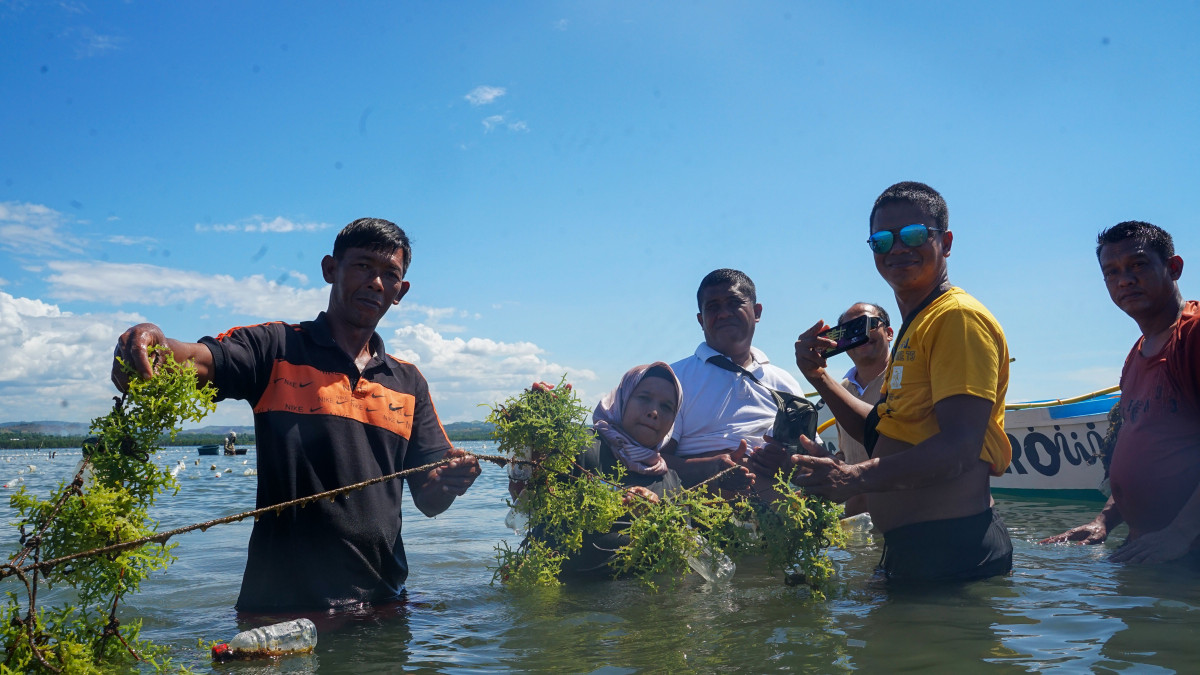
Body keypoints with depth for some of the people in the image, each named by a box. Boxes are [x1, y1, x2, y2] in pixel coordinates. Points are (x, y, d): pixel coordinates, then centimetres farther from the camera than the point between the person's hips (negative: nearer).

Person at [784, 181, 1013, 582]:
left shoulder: (958, 316, -13)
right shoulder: (914, 326, 19)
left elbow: (960, 447, -25)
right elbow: (883, 435, 19)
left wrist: (856, 478, -36)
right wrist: (820, 378, 10)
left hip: (952, 551, -10)